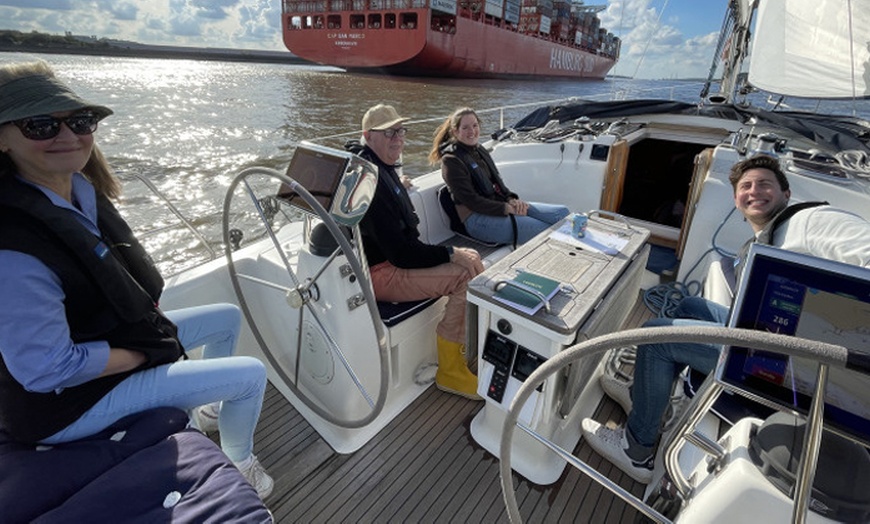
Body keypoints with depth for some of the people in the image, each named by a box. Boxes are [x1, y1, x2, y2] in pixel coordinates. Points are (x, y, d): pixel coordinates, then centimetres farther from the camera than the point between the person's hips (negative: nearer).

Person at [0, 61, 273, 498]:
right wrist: (151, 353, -17)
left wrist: (150, 311, -2)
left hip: (115, 335, 8)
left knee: (227, 318, 18)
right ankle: (238, 464, 23)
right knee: (252, 375, -8)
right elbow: (49, 370, -27)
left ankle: (211, 407, 40)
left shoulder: (81, 189, -7)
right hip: (70, 400, -8)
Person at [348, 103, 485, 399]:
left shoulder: (382, 168, 10)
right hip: (381, 273, -11)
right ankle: (450, 370, -6)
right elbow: (400, 253, -26)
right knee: (468, 275, -22)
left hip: (397, 258, 11)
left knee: (471, 258, 6)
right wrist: (450, 253, -17)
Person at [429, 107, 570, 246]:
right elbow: (470, 200, -15)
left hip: (498, 205, 8)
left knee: (562, 212, -4)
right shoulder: (451, 161, -10)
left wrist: (511, 199, -3)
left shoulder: (480, 150, 15)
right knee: (546, 230, -22)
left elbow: (497, 181, 18)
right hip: (477, 218, -8)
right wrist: (506, 208, -17)